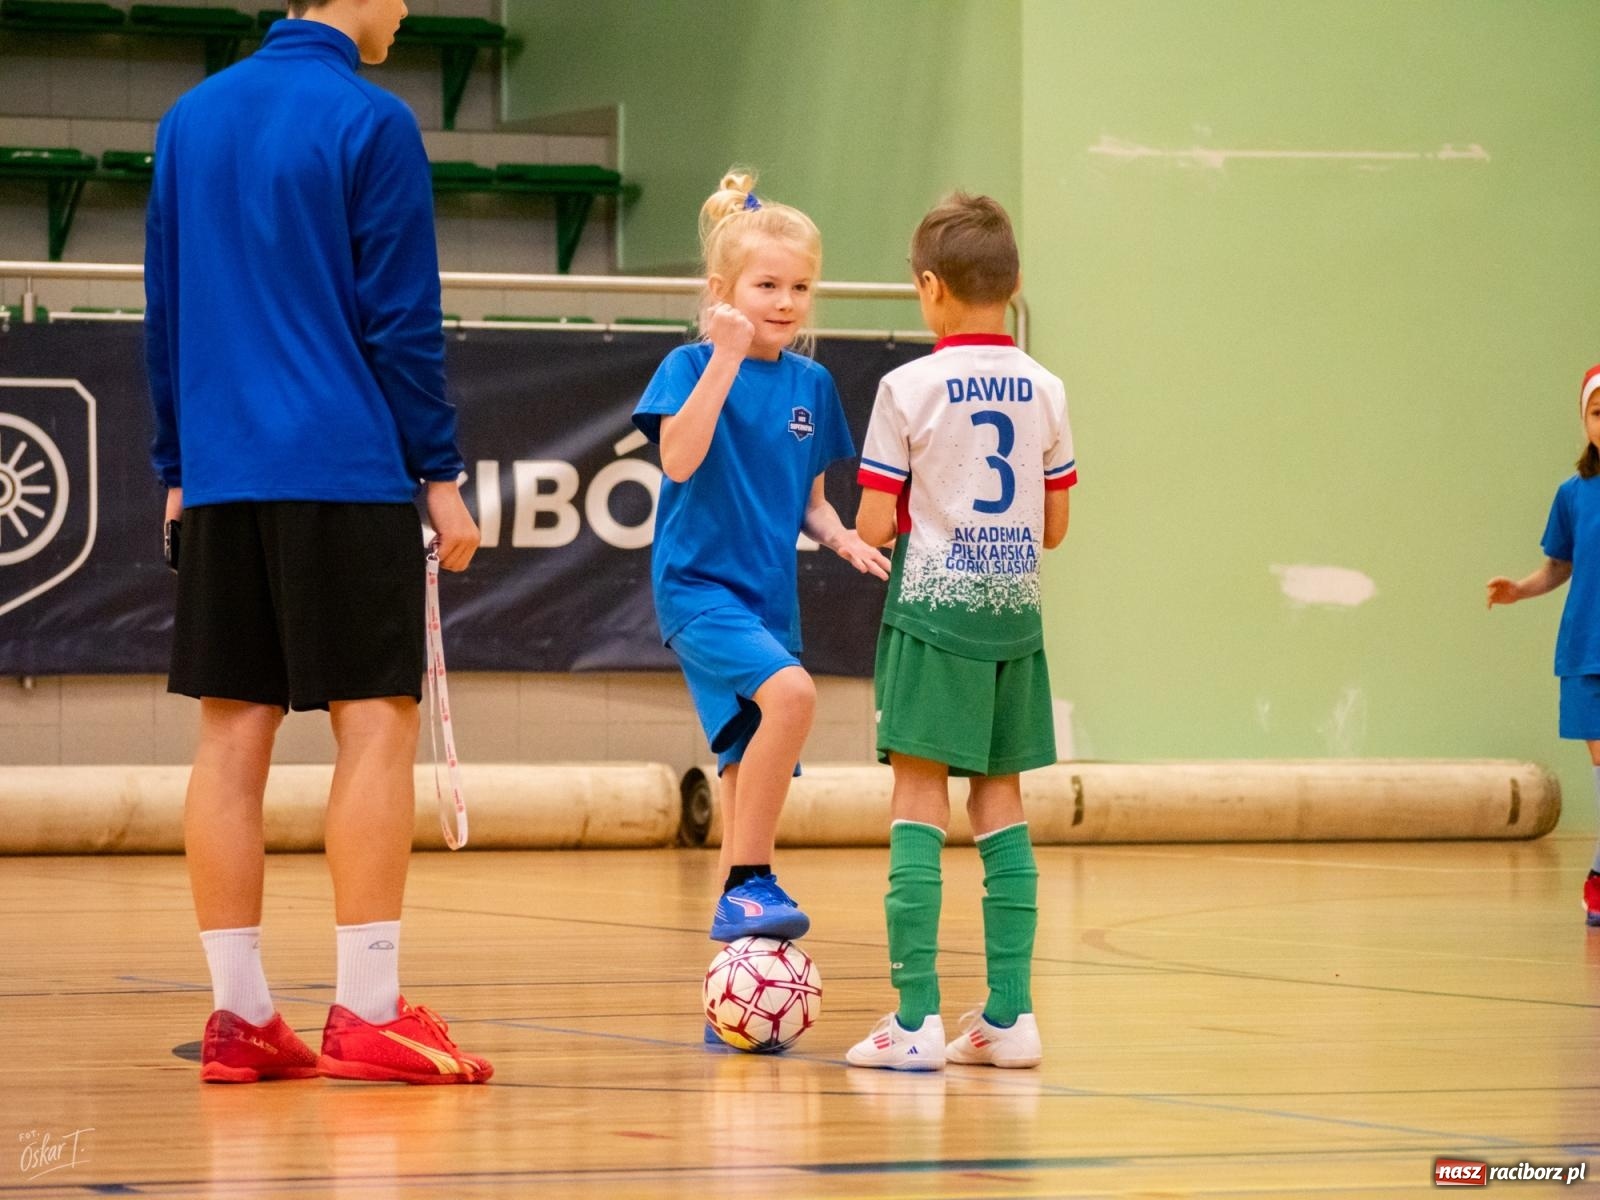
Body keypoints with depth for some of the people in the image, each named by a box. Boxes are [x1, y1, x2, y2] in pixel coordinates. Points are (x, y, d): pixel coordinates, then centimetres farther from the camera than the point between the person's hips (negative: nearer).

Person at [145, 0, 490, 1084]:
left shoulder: (191, 119, 12)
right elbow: (402, 321, -8)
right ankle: (367, 1014, -7)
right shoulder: (371, 122, -7)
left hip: (221, 477, 6)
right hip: (346, 474, -6)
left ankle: (240, 1015, 5)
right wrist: (440, 474, -2)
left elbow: (163, 312, 15)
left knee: (234, 732, 5)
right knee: (376, 721, -3)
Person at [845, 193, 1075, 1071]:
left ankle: (916, 1019, -9)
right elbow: (1053, 527, 9)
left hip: (934, 608, -5)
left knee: (919, 801, -3)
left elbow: (875, 525, -9)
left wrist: (891, 522, 13)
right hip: (1015, 611, 5)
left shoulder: (909, 388, -8)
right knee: (999, 801, 10)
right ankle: (1008, 1013, 8)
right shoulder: (1043, 391, 5)